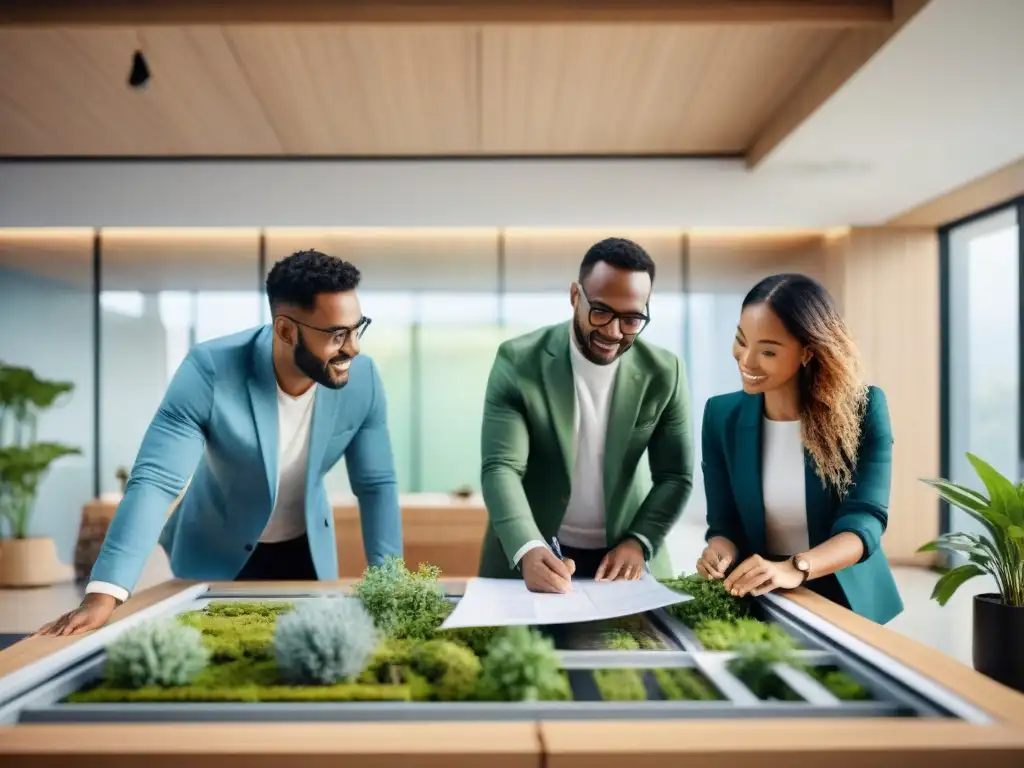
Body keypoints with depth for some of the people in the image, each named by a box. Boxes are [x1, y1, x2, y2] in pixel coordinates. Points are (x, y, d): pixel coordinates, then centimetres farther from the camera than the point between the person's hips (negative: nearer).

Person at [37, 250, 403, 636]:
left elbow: (377, 485, -11)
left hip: (308, 551, 2)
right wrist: (103, 596, -40)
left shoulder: (362, 378, -20)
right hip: (214, 554, -2)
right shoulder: (210, 372, -29)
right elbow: (154, 481, -32)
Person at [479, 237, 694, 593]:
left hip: (624, 557, 2)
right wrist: (529, 550, -31)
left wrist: (639, 543, -15)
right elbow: (501, 468, -16)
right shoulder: (518, 361, -11)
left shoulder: (663, 373, -4)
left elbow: (675, 476, 1)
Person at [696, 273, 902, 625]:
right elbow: (724, 521, 1)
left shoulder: (862, 409, -9)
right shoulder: (722, 415, -3)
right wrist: (721, 549, -22)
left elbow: (865, 519, -16)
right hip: (760, 603, 4)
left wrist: (796, 568, -33)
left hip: (848, 603, -4)